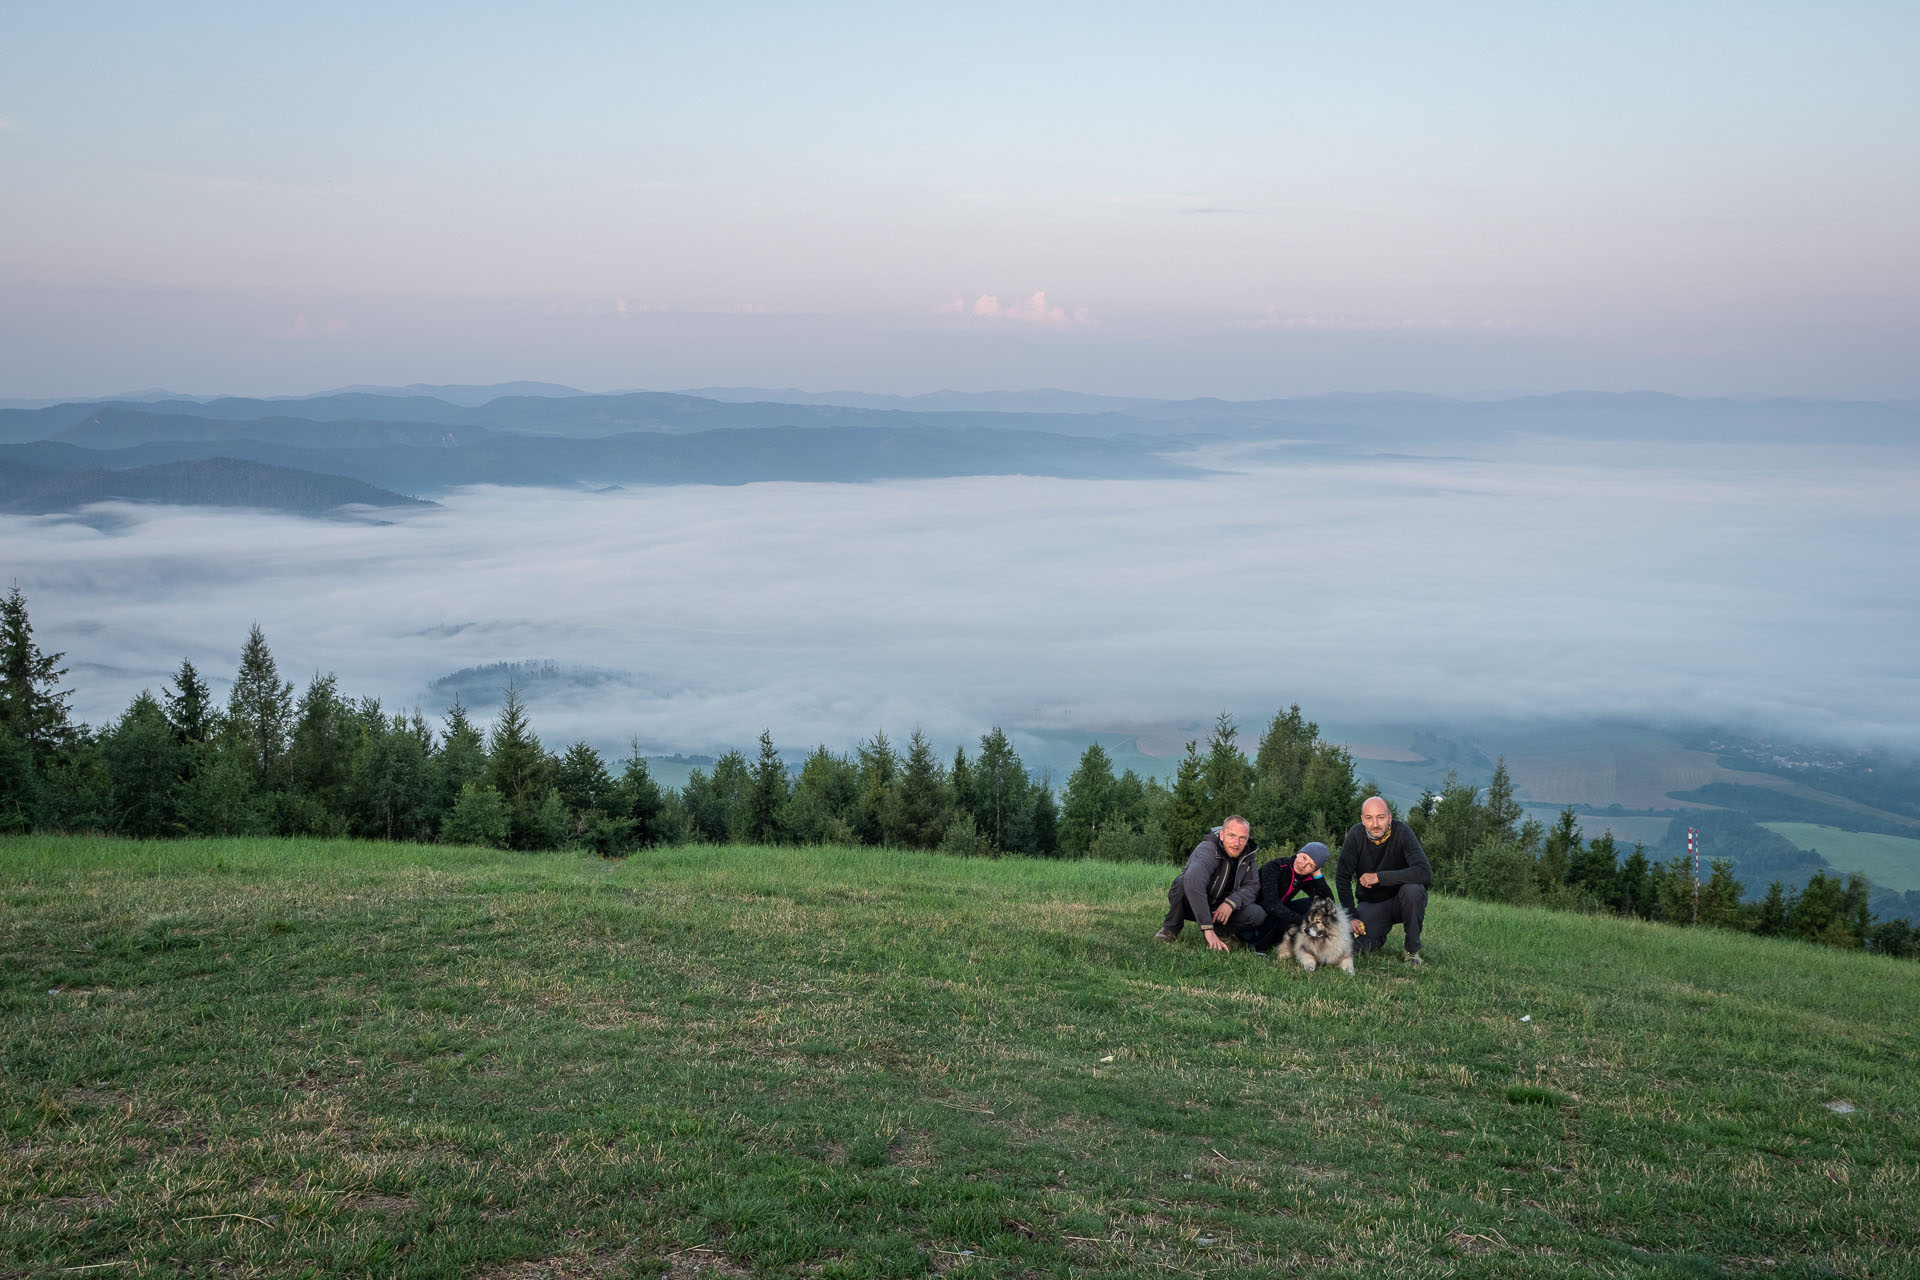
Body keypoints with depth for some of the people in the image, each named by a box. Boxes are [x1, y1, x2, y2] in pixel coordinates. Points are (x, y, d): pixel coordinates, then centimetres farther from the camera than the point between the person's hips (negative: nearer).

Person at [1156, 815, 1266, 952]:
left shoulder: (1248, 854, -8)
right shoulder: (1207, 850, -30)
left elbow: (1252, 886, -6)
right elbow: (1193, 884, -48)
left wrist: (1231, 903, -30)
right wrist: (1208, 929, -54)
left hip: (1221, 908, 5)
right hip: (1192, 905, -4)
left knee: (1258, 915, -22)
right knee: (1181, 881, -37)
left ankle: (1218, 929, 4)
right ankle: (1171, 929, -12)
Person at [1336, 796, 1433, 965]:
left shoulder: (1402, 832, -20)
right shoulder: (1356, 835, -13)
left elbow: (1425, 873, -32)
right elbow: (1342, 877, -9)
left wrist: (1379, 877, -32)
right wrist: (1351, 916, -17)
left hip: (1401, 900, -2)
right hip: (1371, 903, 2)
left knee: (1413, 889, -34)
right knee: (1356, 944, -20)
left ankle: (1413, 950, -14)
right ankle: (1381, 932, 17)